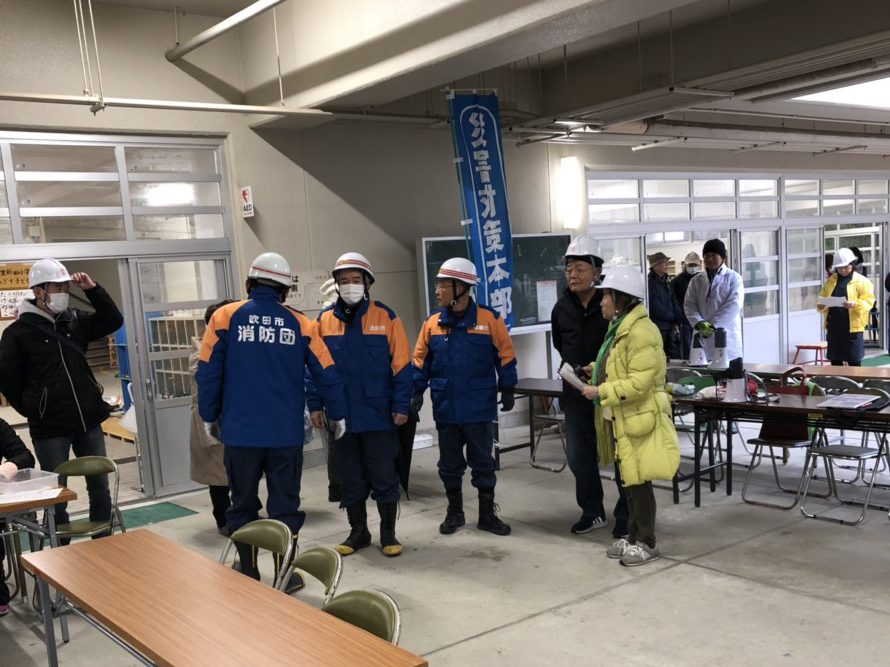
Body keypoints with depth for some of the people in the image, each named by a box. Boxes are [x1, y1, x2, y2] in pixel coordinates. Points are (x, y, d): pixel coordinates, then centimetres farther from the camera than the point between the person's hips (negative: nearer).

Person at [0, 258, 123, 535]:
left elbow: (114, 321, 3)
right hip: (50, 429, -4)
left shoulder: (75, 319, 7)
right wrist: (33, 410, 0)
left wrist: (92, 290, -7)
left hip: (89, 422, 4)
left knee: (100, 489, 11)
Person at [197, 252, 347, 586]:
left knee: (243, 505, 14)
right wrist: (337, 415, 15)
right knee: (285, 505, 10)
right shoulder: (300, 324, 1)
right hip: (286, 434, 0)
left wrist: (209, 417, 9)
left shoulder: (226, 317, -2)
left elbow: (207, 373, -3)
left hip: (240, 433, 0)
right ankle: (285, 575, 18)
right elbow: (326, 374, 2)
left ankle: (248, 575, 24)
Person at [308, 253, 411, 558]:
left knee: (384, 476, 5)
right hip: (341, 416, 2)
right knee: (349, 478, 12)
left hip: (378, 415, -2)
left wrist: (401, 406, -8)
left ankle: (388, 532, 20)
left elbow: (401, 365, -4)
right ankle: (358, 532, 26)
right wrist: (315, 405, 0)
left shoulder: (386, 317, -3)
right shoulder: (324, 319, 3)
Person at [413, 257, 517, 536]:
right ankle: (454, 512, 28)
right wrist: (417, 391, 1)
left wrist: (507, 390, -1)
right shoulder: (432, 323, 1)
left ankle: (487, 515, 21)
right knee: (450, 463, 13)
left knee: (483, 462, 8)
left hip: (479, 407, -2)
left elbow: (505, 356, 0)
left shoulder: (489, 319, -7)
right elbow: (421, 361, 8)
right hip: (445, 409, 3)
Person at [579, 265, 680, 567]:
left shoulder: (641, 331, -19)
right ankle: (634, 536, 27)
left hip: (638, 418, -10)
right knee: (628, 480, 16)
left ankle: (647, 543, 12)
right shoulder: (619, 328, 13)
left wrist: (601, 392, -21)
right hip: (620, 418, 10)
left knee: (638, 481, -1)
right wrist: (595, 374, 7)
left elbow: (640, 381, -25)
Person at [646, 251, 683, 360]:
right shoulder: (650, 283, -11)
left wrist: (678, 320, -1)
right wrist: (673, 317, -4)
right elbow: (656, 308, -15)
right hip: (657, 327, -8)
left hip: (670, 327, 8)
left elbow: (674, 302, 15)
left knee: (675, 357, 8)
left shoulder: (666, 283, 15)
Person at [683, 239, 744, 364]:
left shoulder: (733, 278, 3)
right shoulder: (696, 280, 13)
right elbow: (689, 305, 6)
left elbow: (734, 305, -8)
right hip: (703, 336, 3)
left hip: (727, 334, -3)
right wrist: (699, 323, -13)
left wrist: (713, 325, -14)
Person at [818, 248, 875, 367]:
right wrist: (820, 306, -8)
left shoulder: (862, 281, 0)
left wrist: (854, 304, -26)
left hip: (852, 327, -4)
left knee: (854, 361, 0)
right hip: (834, 327, 4)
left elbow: (868, 301, -7)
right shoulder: (830, 281, 14)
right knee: (835, 360, 9)